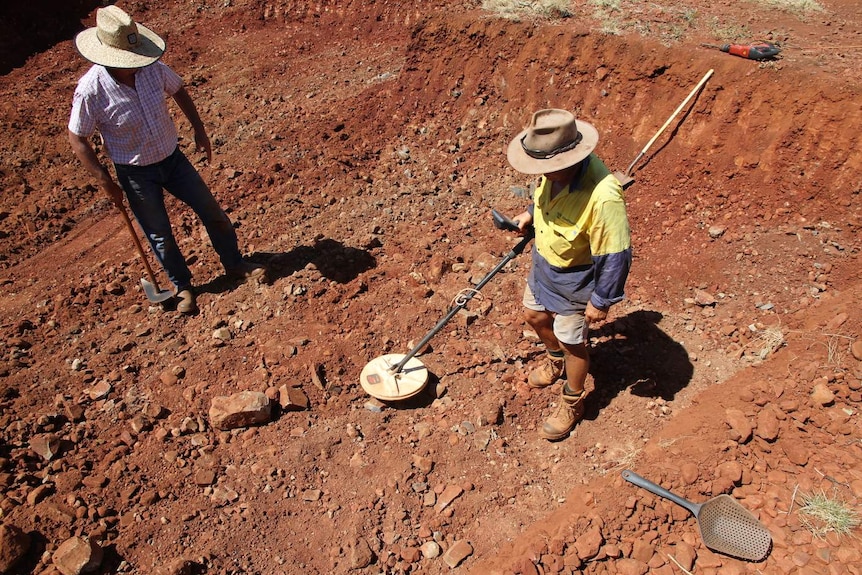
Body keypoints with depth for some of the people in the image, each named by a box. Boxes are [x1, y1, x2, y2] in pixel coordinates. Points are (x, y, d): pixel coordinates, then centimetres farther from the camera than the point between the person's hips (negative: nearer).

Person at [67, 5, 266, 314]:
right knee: (160, 235, 10)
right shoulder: (91, 90, -24)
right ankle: (183, 287, 32)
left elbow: (179, 91, 7)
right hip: (136, 173, -3)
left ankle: (235, 264, 32)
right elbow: (77, 139, -12)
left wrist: (199, 129, 6)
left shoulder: (152, 68, -14)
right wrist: (106, 182, -14)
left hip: (172, 158, 4)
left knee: (212, 212, 10)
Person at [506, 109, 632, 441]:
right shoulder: (555, 170, -16)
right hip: (543, 263, 8)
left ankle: (572, 404, 39)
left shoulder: (602, 196, -39)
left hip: (574, 279, -7)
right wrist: (530, 215, 1)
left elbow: (615, 255, -28)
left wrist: (602, 301, -20)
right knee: (535, 315, 26)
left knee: (571, 341, 11)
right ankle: (555, 361, 59)